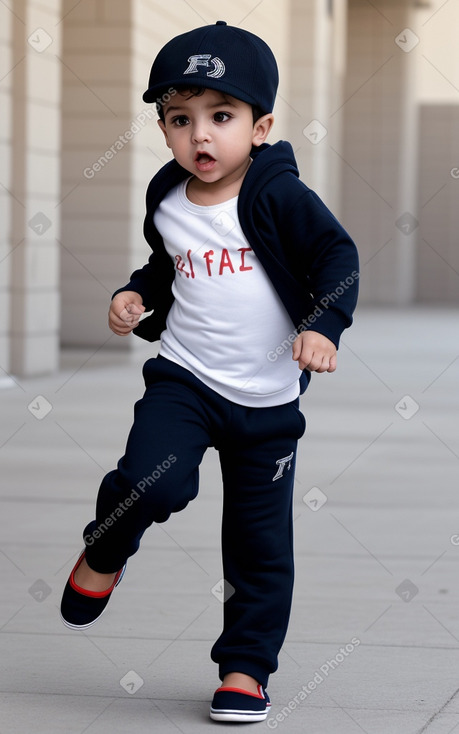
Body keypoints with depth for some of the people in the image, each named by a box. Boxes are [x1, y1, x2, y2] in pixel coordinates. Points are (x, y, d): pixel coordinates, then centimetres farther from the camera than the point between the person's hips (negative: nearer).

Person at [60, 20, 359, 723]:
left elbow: (337, 256, -12)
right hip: (183, 377, 2)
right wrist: (136, 292, 2)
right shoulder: (167, 203, 2)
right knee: (152, 484, -24)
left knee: (260, 540, 5)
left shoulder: (280, 197, -13)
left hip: (267, 398, -2)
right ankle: (104, 554, 9)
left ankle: (245, 668, 21)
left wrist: (324, 325, -26)